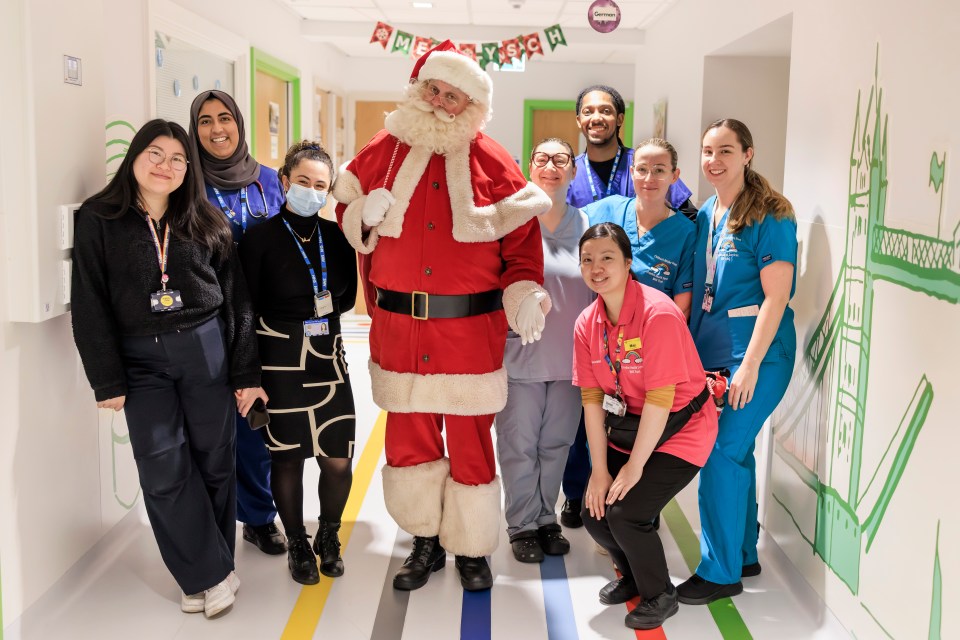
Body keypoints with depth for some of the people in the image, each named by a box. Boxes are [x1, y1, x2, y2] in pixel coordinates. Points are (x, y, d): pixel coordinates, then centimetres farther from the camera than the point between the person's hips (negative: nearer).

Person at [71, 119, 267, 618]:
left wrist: (246, 373, 2)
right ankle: (213, 575, 8)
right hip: (141, 360, -1)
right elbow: (89, 304, -2)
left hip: (207, 350, 1)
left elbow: (236, 300, 6)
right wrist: (107, 380, -7)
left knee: (213, 463, 4)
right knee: (164, 472, -6)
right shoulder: (98, 220, 1)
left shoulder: (205, 223, 6)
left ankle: (204, 577, 20)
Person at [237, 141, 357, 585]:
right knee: (288, 459, 7)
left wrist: (296, 314, 0)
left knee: (338, 461, 1)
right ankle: (297, 544, 28)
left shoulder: (337, 237, 4)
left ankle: (329, 536, 27)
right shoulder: (260, 238, -6)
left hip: (328, 358, 3)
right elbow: (247, 310, -5)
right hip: (279, 361, -3)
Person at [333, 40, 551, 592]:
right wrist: (365, 217, -5)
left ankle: (471, 550, 26)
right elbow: (347, 210, 18)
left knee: (471, 443, 7)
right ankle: (427, 541, 31)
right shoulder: (383, 153, 6)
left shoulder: (493, 163, 0)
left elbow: (522, 240, 1)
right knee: (409, 439, 11)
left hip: (471, 331, -2)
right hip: (399, 329, 2)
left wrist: (525, 296, -13)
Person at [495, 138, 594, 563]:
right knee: (519, 444, 5)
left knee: (556, 443, 14)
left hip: (569, 357, 3)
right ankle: (522, 527, 20)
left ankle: (547, 520, 30)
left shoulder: (586, 226, 5)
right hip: (519, 355, -3)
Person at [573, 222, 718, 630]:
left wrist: (634, 466, -18)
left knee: (625, 513, -18)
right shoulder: (587, 324, -4)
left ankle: (660, 596, 10)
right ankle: (632, 576, 29)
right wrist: (600, 469, -7)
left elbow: (660, 398, -23)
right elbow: (592, 398, -3)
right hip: (630, 429, 6)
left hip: (680, 432, -6)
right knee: (594, 512, -3)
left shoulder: (658, 313, -24)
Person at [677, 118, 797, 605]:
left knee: (722, 451, -8)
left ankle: (720, 572, 5)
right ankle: (743, 555, 28)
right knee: (736, 450, 14)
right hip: (711, 345, 7)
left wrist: (750, 364, -20)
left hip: (755, 348, -7)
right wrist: (690, 344, 8)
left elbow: (776, 296, -16)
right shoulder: (705, 215, 10)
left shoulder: (770, 215, -11)